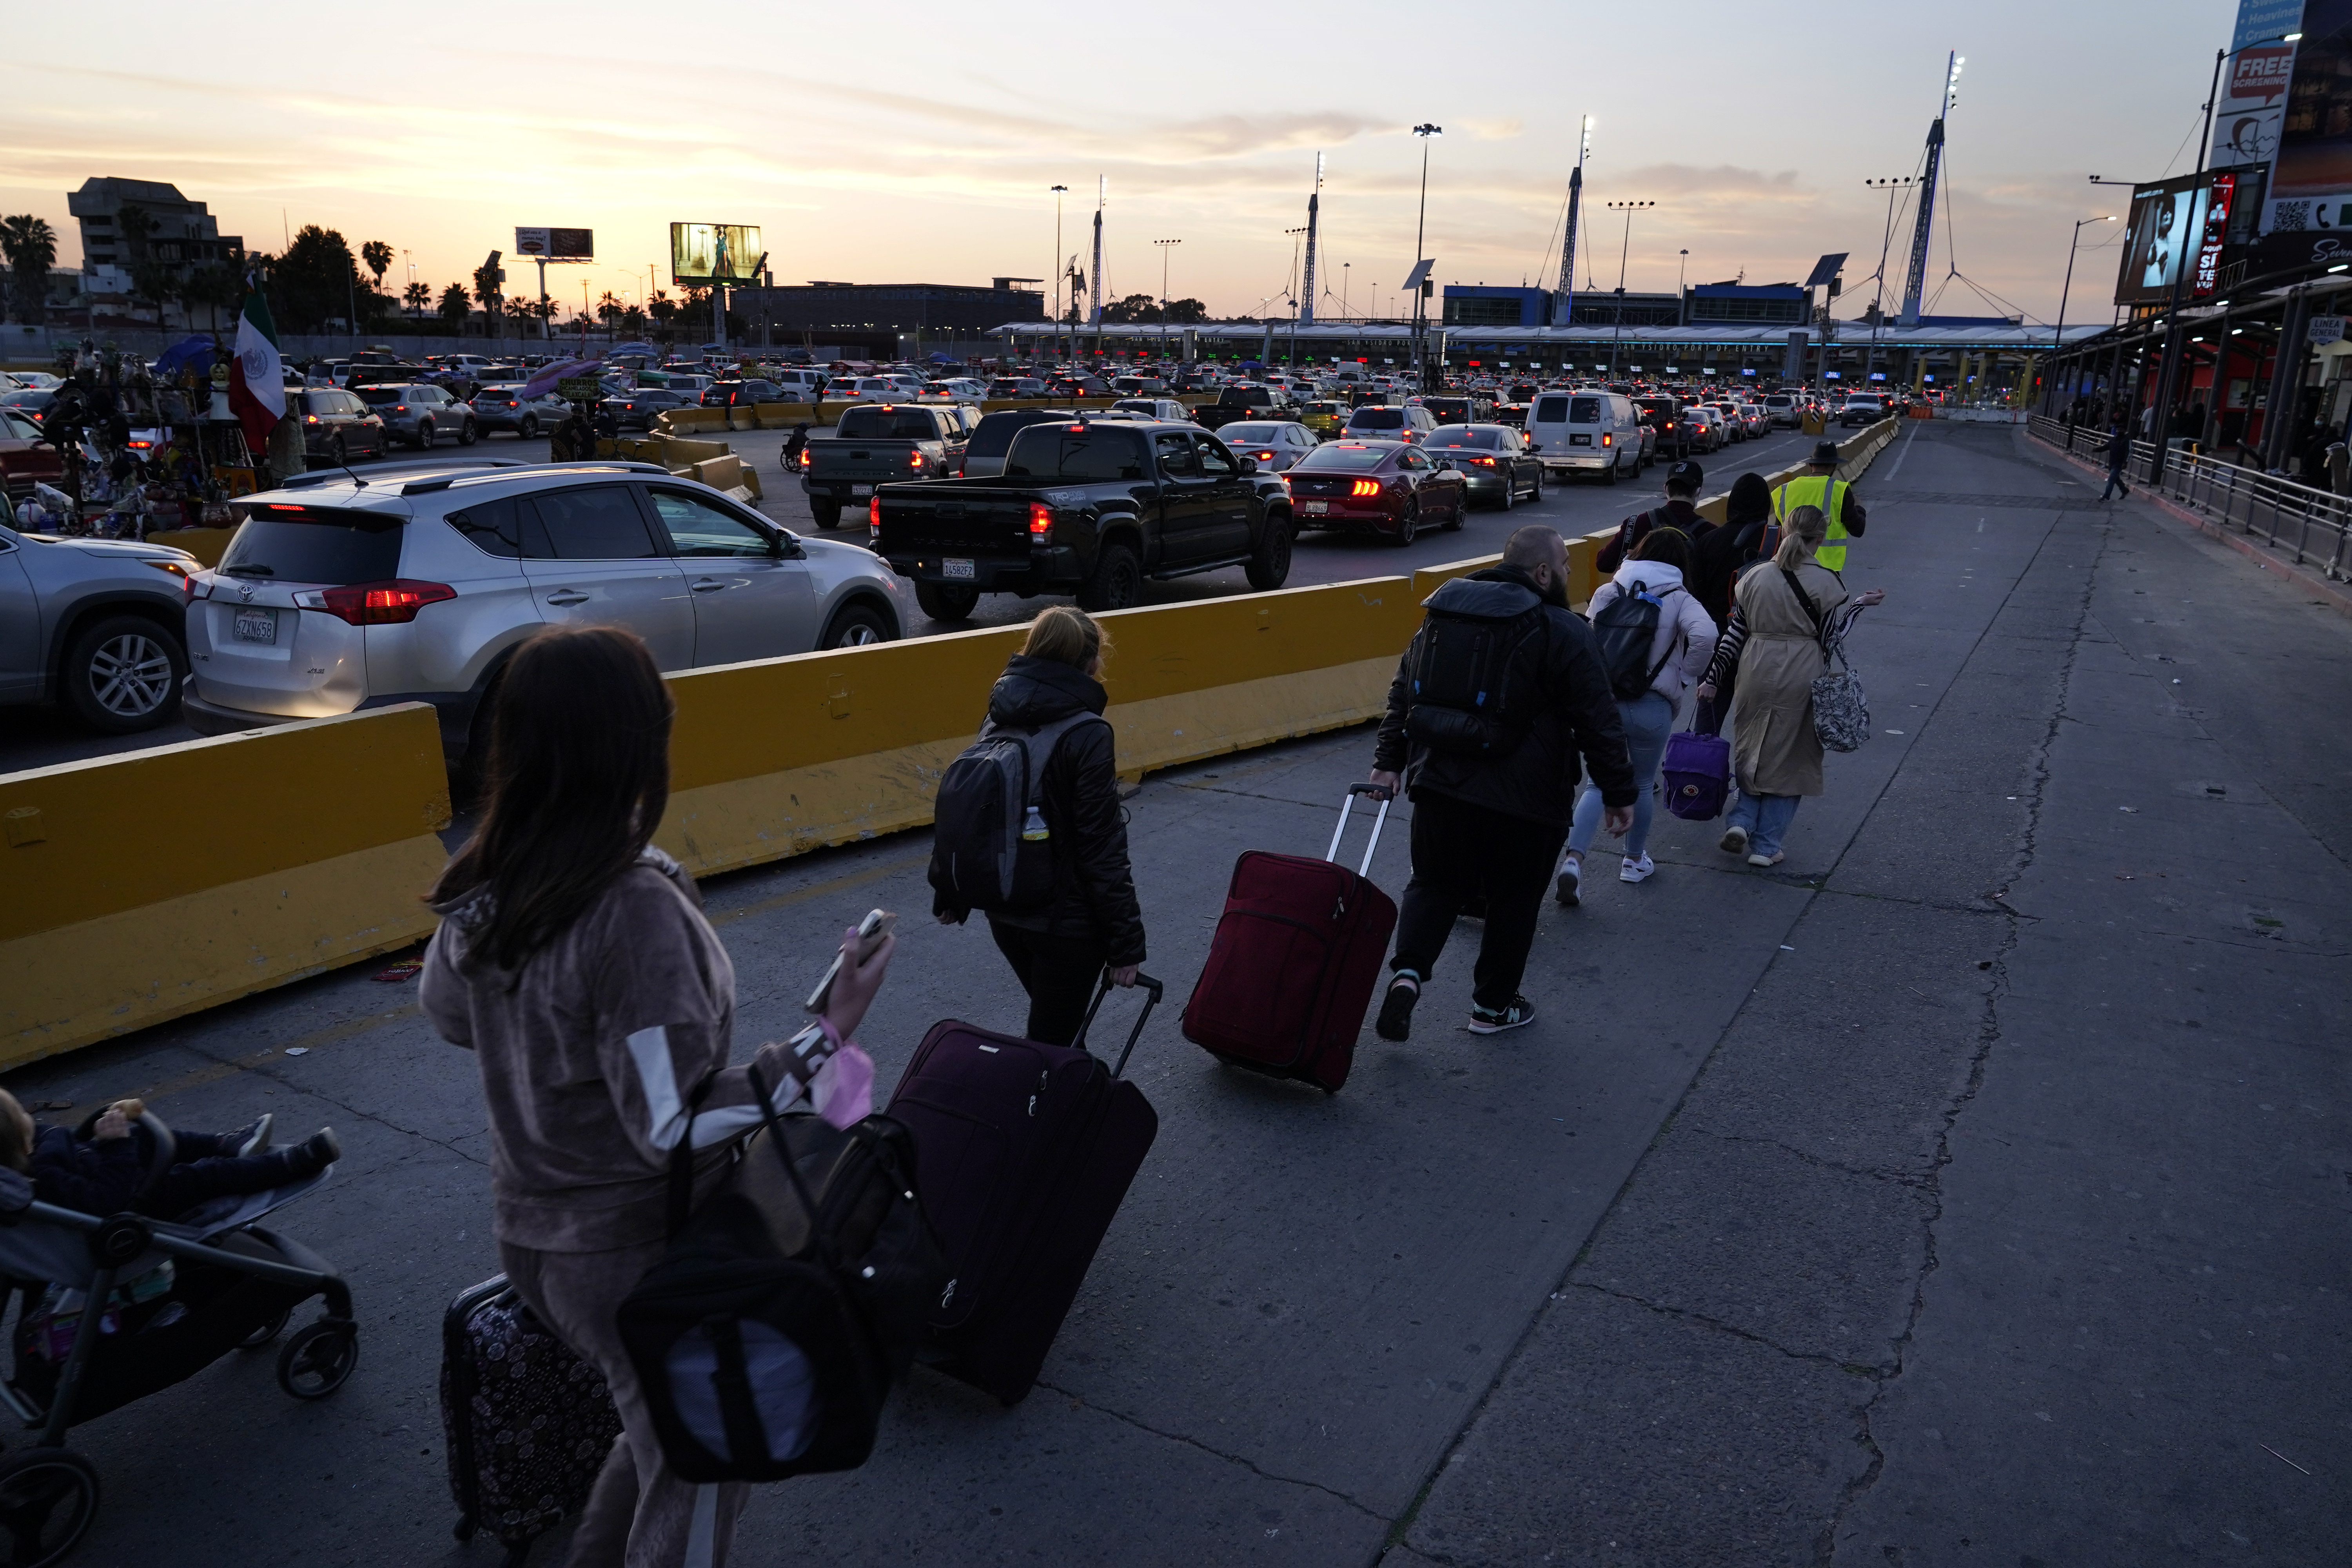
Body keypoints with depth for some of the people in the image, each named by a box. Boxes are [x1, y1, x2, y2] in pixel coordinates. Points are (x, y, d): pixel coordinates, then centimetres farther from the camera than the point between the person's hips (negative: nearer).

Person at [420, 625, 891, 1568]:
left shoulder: (484, 887, -6)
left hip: (532, 1236, 8)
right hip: (643, 1260, -7)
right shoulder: (633, 909, -30)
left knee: (657, 1434, 30)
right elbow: (678, 1127, -27)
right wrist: (828, 1039, -24)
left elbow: (448, 1016, 12)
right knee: (694, 1490, 15)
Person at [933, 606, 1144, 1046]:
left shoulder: (1001, 721, 2)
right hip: (1067, 923, -7)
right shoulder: (1086, 736, -19)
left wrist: (949, 896, 21)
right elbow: (1103, 850, -19)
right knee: (1050, 1041, 7)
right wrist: (1126, 941, -14)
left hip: (1005, 914, 7)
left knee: (1053, 1020, 26)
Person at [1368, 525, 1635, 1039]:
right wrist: (1618, 793, -2)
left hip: (1441, 784, 4)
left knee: (1435, 883, 17)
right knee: (1514, 900, 12)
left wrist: (1389, 760, 15)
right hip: (1525, 800, -4)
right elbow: (1598, 722, -9)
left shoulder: (1443, 611, 9)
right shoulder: (1563, 631, -8)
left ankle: (1408, 969, -5)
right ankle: (1493, 1005, 23)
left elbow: (1403, 693, 12)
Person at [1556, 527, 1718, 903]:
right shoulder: (1680, 600, -2)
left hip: (1603, 700, 2)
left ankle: (1574, 858, -10)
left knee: (1600, 783, 9)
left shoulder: (1606, 593, 5)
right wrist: (1684, 678, -6)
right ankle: (1634, 861, 32)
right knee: (1641, 786, 17)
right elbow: (1705, 636, -20)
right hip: (1653, 707, -2)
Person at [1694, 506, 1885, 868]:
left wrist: (1713, 679, 9)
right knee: (1788, 761, 8)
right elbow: (1831, 636, -4)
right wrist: (1860, 604, 7)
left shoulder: (1755, 577, 2)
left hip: (1757, 675, 3)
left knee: (1753, 752, 20)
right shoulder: (1824, 581, -8)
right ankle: (1766, 846, 11)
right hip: (1801, 678, -3)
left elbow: (1734, 635, 4)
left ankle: (1740, 822, 3)